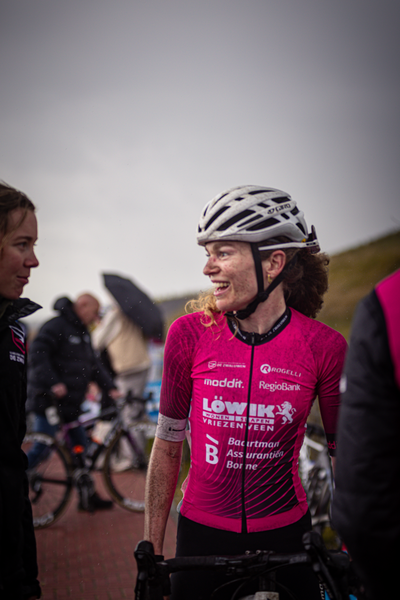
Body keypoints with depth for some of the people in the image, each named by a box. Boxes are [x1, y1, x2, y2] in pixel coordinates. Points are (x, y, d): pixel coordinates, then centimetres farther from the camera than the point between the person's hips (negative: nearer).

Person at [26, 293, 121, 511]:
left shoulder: (82, 332, 17)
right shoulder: (56, 326, -13)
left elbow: (93, 365, 18)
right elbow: (37, 353, -23)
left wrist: (110, 388, 8)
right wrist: (53, 383, -29)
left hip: (69, 403, 9)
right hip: (48, 401, -9)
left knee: (81, 447, 11)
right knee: (42, 448, -8)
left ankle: (88, 497, 19)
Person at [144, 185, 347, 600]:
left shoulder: (325, 346, -13)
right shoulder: (189, 334, -11)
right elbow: (168, 444, -2)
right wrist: (151, 551, 1)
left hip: (287, 533, 0)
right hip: (202, 535, 1)